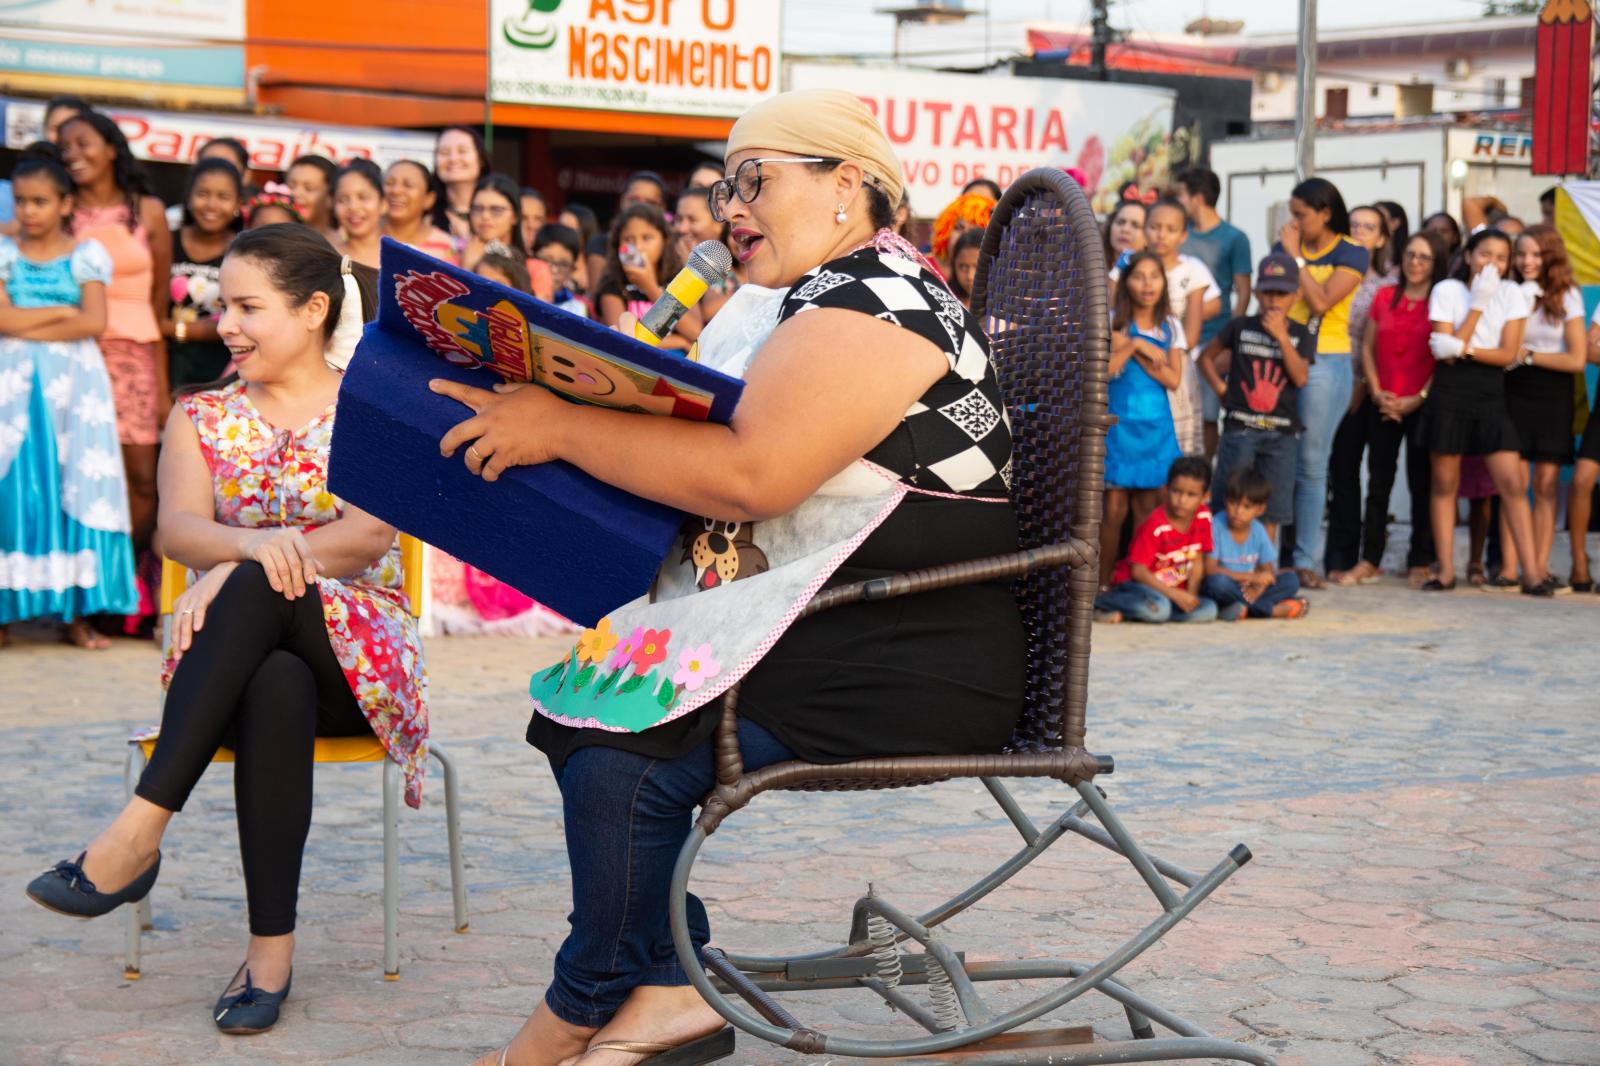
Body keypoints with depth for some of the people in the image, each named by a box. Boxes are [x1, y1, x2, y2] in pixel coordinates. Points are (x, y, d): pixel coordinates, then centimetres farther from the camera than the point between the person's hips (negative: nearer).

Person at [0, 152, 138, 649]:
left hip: (73, 382, 0)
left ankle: (75, 610, -1)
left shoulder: (87, 254, 4)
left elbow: (94, 322, -9)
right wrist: (63, 310, -6)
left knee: (76, 489, -4)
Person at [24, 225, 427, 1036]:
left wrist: (237, 568, -25)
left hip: (357, 652, -2)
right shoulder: (201, 418, 15)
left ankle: (138, 833, -39)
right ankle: (271, 948, -36)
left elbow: (369, 535, -11)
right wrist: (253, 543, -30)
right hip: (236, 653, 2)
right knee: (277, 687, -37)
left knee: (255, 589, -36)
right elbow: (177, 529, -5)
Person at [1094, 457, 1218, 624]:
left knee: (1209, 610, -20)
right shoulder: (1156, 525, -18)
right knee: (1159, 607, -39)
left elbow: (1197, 561, 5)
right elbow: (1138, 571, -20)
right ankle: (1100, 602, -18)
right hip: (1133, 584, -7)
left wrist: (1190, 596, -9)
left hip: (1175, 590, 7)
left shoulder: (1203, 517, -2)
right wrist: (1175, 595, -24)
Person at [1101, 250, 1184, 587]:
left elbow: (1172, 379, -2)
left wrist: (1132, 350, -9)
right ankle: (1104, 583, 3)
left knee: (1146, 509, 6)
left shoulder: (1170, 327, 8)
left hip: (1156, 425, 3)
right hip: (1119, 422, -3)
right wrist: (1136, 346, -15)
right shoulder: (1112, 322, -1)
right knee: (1115, 508, -5)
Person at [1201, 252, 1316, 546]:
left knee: (1271, 514, 5)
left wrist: (1281, 336, -14)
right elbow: (1206, 357, 15)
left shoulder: (1301, 335, 5)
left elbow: (1301, 378, -10)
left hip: (1281, 434, 1)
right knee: (1226, 508, 0)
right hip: (1240, 429, -1)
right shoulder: (1241, 327, 4)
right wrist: (1219, 387, 1)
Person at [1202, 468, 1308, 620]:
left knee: (1291, 579, -11)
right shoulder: (1216, 528, -12)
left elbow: (1267, 571, 5)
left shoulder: (1259, 531, 4)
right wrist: (1252, 577, -21)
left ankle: (1245, 610, -27)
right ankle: (1273, 609, -25)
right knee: (1218, 581, -38)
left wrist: (1258, 589, -20)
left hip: (1248, 590, 5)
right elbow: (1210, 569, -19)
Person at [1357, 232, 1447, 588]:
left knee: (1421, 484, 1)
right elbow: (1367, 347, 10)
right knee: (1378, 482, 6)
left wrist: (1419, 397, -11)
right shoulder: (1384, 297, 10)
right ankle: (1370, 558, 11)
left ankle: (1421, 562, 7)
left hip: (1423, 406, -3)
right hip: (1383, 406, 3)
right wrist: (1377, 392, -1)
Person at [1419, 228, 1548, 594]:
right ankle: (1446, 571, 7)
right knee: (1444, 482, 1)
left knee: (1513, 483, -8)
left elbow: (1508, 354, -3)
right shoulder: (1447, 290, 0)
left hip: (1491, 395, 1)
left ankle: (1532, 573, -9)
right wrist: (1478, 303, -10)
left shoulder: (1510, 293, 5)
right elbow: (1446, 353, -9)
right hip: (1450, 394, -1)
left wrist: (1464, 348, -15)